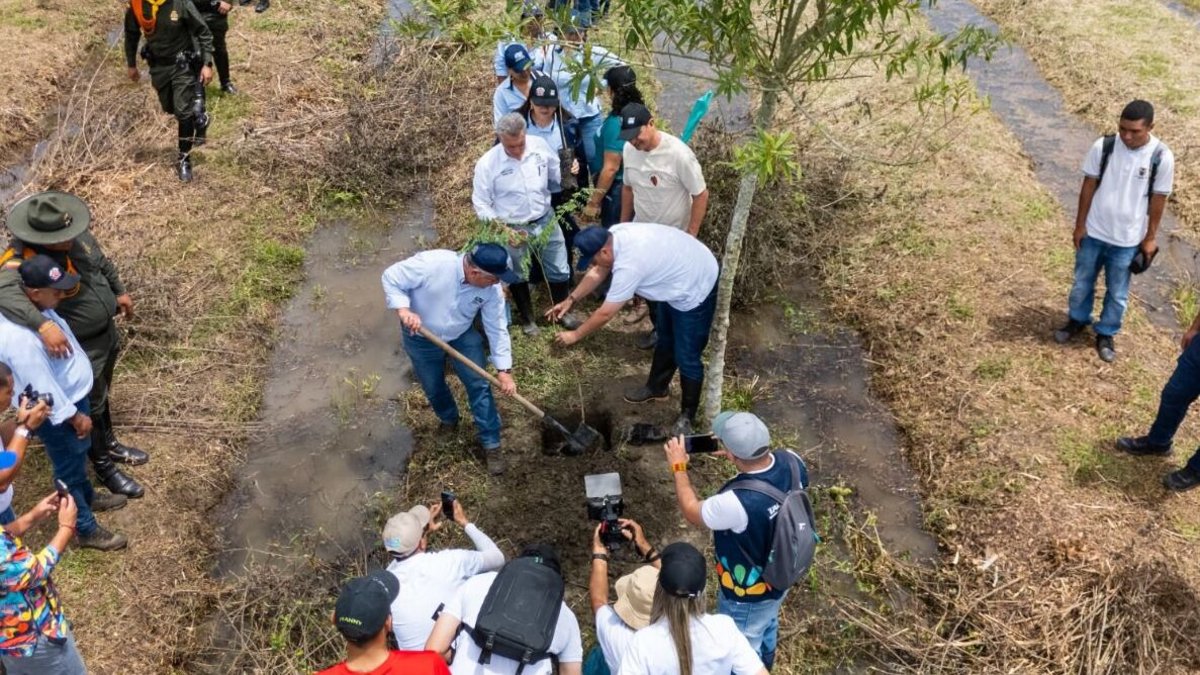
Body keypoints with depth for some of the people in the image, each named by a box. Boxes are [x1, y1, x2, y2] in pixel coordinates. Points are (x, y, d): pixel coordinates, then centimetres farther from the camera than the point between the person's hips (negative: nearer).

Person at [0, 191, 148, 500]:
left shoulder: (76, 236, -11)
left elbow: (102, 262, 10)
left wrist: (119, 291, 19)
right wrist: (43, 325, -65)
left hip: (107, 332, 7)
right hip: (81, 348, -7)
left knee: (102, 395, 28)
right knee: (91, 408, 12)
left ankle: (110, 445, 51)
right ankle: (104, 468, 34)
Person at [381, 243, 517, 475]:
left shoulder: (491, 289, -24)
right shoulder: (431, 264, -37)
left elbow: (497, 329, -14)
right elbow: (391, 278, -25)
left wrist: (504, 370, -16)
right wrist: (403, 309, -40)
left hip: (463, 336, 2)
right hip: (421, 338, -2)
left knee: (479, 385, -1)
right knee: (433, 388, 15)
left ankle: (491, 444, 14)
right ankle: (448, 419, 48)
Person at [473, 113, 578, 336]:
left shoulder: (540, 145, -12)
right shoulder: (487, 163, -20)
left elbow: (558, 175, 5)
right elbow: (480, 203, -12)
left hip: (546, 220, 3)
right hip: (513, 229, -3)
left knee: (560, 271, 15)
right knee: (518, 277, 17)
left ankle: (560, 310, 42)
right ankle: (526, 318, 42)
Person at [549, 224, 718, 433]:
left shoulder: (629, 265, -36)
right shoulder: (615, 234, -11)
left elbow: (605, 314, -25)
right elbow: (598, 273, 7)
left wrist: (575, 335, -12)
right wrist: (570, 300, 5)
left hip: (695, 289, -10)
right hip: (678, 276, 10)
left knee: (686, 357, 1)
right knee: (665, 339, 25)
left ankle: (687, 414, 18)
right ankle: (657, 387, 44)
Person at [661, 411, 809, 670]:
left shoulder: (738, 502, -44)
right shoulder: (792, 462, -26)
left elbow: (692, 512, -21)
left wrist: (678, 467, -9)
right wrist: (739, 453, -5)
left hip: (748, 595, -7)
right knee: (766, 626, 37)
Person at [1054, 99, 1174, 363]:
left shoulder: (1162, 157, -17)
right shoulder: (1103, 146, -15)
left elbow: (1158, 199, -7)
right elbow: (1088, 186, -4)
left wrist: (1150, 238, -1)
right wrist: (1080, 225, 0)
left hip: (1127, 240, -1)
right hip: (1094, 232, 1)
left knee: (1117, 293, 14)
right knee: (1082, 282, 19)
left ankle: (1105, 334, 35)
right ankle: (1077, 320, 44)